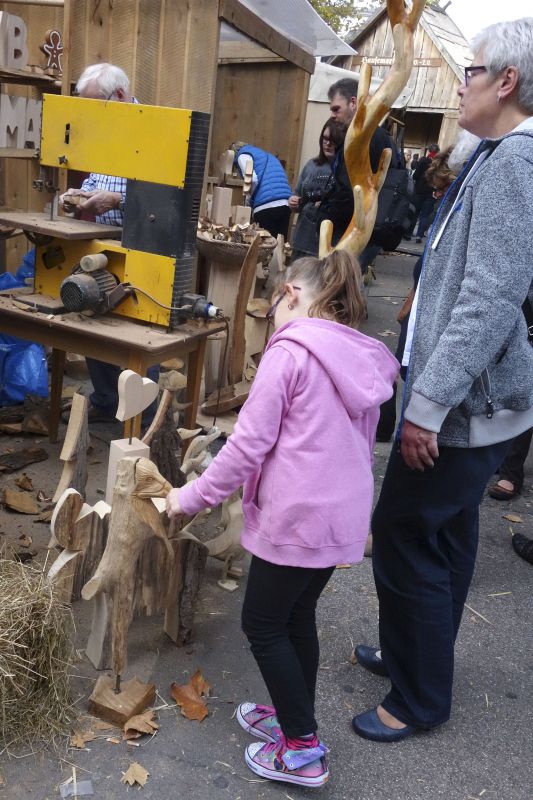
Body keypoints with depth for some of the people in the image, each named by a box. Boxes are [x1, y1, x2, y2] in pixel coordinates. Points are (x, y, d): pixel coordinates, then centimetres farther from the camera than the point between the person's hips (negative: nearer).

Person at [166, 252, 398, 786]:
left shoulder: (289, 351, -14)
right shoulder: (365, 358, 8)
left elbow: (248, 443, -16)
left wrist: (190, 498, -4)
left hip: (297, 518, -8)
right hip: (345, 516, 8)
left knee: (262, 624, 11)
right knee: (298, 616, 23)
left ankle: (303, 750, 20)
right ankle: (293, 717, 39)